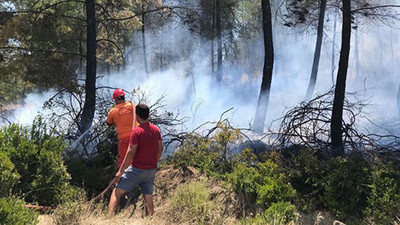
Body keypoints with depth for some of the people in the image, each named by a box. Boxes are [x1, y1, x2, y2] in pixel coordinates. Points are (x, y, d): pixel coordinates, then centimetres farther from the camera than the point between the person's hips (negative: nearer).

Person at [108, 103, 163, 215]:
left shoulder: (136, 131, -15)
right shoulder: (156, 130, 4)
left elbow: (131, 153, -19)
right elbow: (160, 149, 14)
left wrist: (120, 172, -14)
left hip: (137, 169, -6)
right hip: (151, 170, 6)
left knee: (117, 192, 1)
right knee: (149, 198, 13)